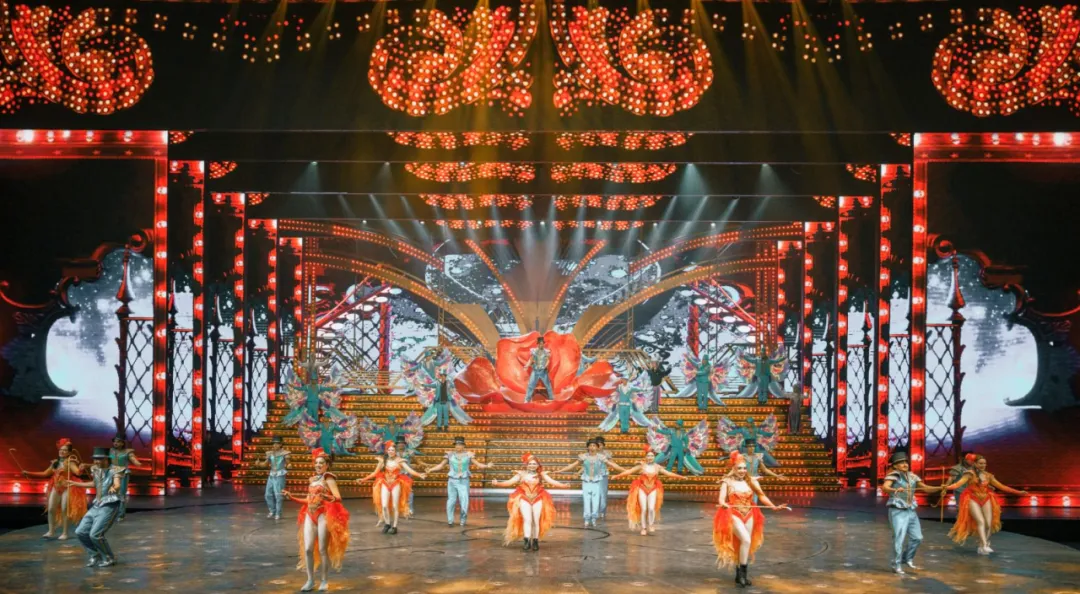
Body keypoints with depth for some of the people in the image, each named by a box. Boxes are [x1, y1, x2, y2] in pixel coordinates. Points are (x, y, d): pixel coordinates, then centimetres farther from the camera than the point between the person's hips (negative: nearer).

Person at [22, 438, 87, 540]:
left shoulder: (70, 462, -10)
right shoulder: (55, 462, 8)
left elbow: (77, 472, -28)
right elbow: (45, 474, 18)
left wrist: (80, 469, -52)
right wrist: (29, 474, 17)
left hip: (67, 488, -6)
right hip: (56, 488, 6)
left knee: (64, 510, -4)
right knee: (51, 509, 4)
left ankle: (64, 533, 3)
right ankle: (51, 531, 14)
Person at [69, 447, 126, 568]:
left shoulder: (115, 471, -14)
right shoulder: (96, 469, 7)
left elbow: (117, 486, -31)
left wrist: (114, 488, -56)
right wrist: (74, 483, 30)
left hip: (110, 507, -8)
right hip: (97, 506, 8)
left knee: (95, 534, -18)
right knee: (81, 532, 2)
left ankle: (110, 558, 3)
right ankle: (95, 556, 18)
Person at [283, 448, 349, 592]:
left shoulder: (328, 478, -5)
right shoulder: (312, 479, 14)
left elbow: (338, 498, -15)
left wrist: (324, 495, -32)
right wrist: (292, 497, 10)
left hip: (324, 515, -6)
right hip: (310, 515, 6)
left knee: (322, 549, -3)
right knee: (308, 548, -1)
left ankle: (324, 581, 9)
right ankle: (310, 581, 8)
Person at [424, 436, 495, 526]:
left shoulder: (468, 455, 2)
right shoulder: (450, 455, 4)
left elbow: (479, 464, 0)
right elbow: (441, 465, 6)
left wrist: (487, 466, -17)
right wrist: (430, 470, -5)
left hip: (464, 481, 0)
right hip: (452, 481, 0)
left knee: (464, 501, -5)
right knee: (451, 501, -3)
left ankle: (463, 521, 11)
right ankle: (450, 521, 8)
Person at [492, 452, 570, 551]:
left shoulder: (541, 474, 3)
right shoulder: (521, 474, 1)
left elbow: (552, 482, -1)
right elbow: (510, 482, -3)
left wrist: (564, 486, -15)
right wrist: (497, 484, -16)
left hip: (538, 499, 1)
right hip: (524, 499, -1)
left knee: (536, 521, 0)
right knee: (527, 519, -15)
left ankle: (535, 541, 9)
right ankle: (527, 541, -17)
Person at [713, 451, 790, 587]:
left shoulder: (751, 481, 4)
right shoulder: (727, 482, -5)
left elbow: (762, 496, -4)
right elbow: (721, 499, -16)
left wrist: (774, 506, -18)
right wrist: (724, 504, -39)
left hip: (749, 516, 4)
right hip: (734, 515, -4)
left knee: (745, 544, 6)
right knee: (746, 540, -21)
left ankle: (739, 575, 18)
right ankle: (744, 572, -11)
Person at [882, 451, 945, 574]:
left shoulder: (912, 476, 8)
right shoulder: (893, 474, -14)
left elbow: (926, 488, 4)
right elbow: (884, 488, -31)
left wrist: (940, 488, -14)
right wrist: (895, 490, -52)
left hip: (910, 512, 7)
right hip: (897, 512, -7)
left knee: (917, 537, 9)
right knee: (899, 538, -13)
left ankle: (907, 558, 31)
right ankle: (896, 566, -3)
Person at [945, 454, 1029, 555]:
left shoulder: (988, 476, 8)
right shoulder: (970, 474, -6)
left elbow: (1001, 486, 11)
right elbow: (959, 483, -21)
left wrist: (1018, 492, 9)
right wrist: (947, 487, -42)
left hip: (986, 500, 5)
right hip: (973, 500, -5)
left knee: (989, 524, -4)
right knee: (981, 521, -21)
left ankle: (982, 547, 10)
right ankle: (984, 546, -27)